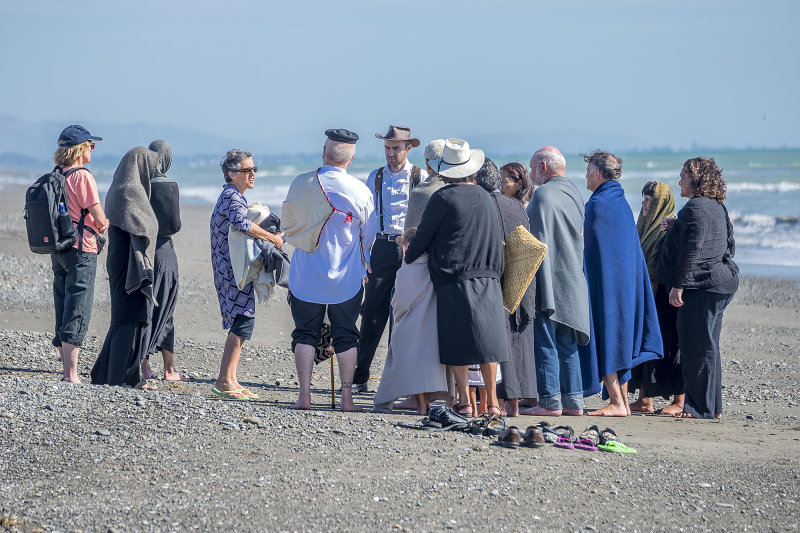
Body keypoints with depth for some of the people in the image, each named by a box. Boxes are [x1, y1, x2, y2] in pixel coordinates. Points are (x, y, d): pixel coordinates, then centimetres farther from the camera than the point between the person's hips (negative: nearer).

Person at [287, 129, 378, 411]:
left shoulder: (301, 183, -7)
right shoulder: (361, 191, -8)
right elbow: (368, 237, 5)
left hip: (306, 275, 0)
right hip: (347, 278, 0)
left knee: (305, 333, 9)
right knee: (346, 336, 9)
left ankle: (304, 395, 2)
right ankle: (347, 396, 6)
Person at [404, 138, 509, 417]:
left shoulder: (443, 198, -5)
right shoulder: (486, 198, 10)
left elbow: (423, 236, 1)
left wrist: (409, 258, 18)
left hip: (453, 279, -4)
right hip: (488, 278, 4)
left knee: (457, 341, 0)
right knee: (488, 337, 6)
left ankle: (464, 401, -2)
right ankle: (492, 401, 7)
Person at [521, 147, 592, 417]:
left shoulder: (543, 194, -12)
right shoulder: (573, 192, 15)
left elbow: (539, 242, -16)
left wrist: (533, 289, -15)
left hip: (549, 280, -8)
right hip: (572, 281, 8)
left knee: (544, 343, -4)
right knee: (567, 345, 11)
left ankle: (550, 401, -4)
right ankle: (573, 400, 11)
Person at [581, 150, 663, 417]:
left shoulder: (596, 204, -13)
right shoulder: (622, 203, 14)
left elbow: (583, 243, -11)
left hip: (603, 282, -9)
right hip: (626, 282, 9)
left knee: (604, 340, -5)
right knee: (620, 337, 12)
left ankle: (617, 402, -8)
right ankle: (623, 400, 13)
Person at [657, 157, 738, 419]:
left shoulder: (695, 208, -14)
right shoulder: (717, 207, 15)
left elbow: (692, 250, -20)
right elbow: (729, 245, 22)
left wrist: (678, 285, -18)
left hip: (701, 286, -10)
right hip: (721, 281, 10)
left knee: (698, 347, -5)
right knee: (708, 346, 15)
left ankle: (701, 408, -1)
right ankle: (713, 407, 19)